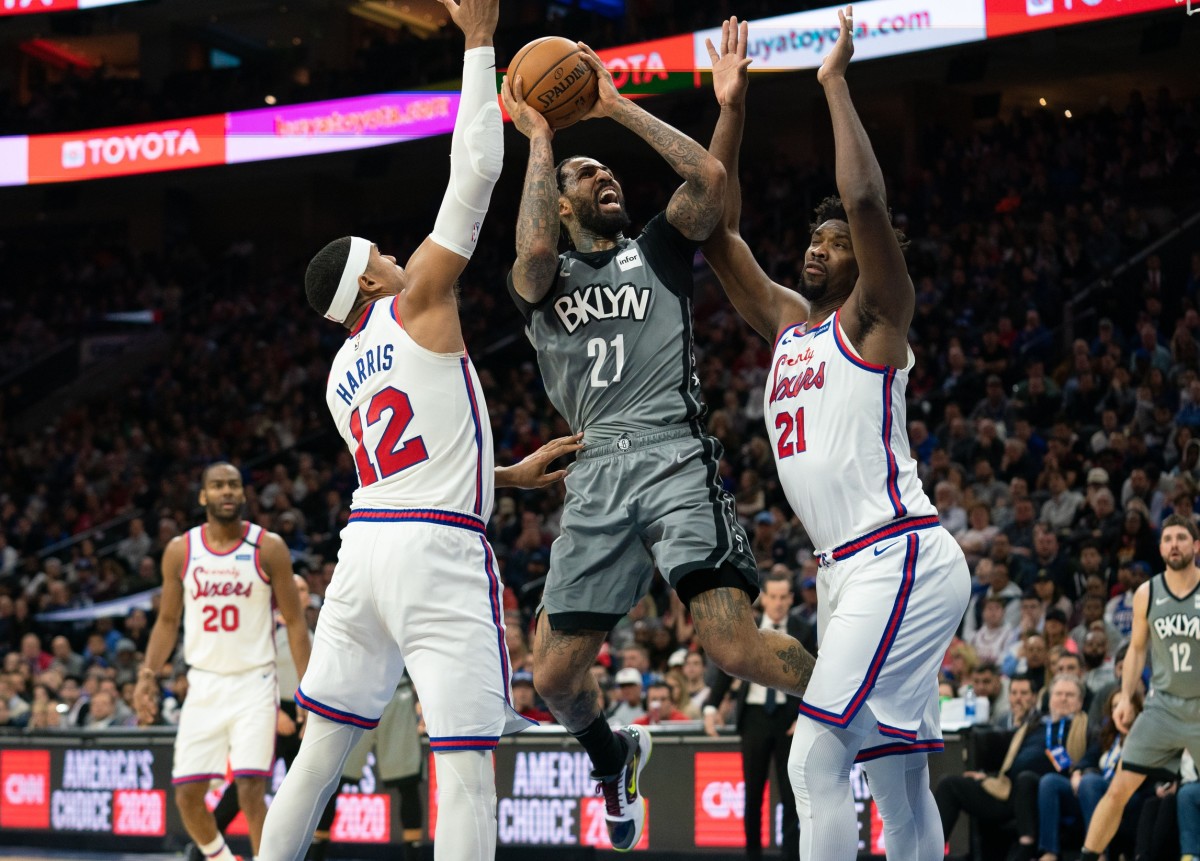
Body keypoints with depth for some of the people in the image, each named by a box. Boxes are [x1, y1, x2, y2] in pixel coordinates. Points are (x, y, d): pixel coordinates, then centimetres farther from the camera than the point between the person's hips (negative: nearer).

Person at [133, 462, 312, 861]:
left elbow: (294, 620, -2)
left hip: (254, 683, -3)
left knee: (250, 791, -15)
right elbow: (168, 621, 12)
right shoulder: (180, 551, 3)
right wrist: (147, 673, -1)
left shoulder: (268, 548, -4)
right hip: (203, 685, 3)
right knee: (187, 795, 0)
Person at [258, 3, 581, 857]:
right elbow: (475, 174, -4)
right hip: (438, 551, -7)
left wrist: (514, 473, 34)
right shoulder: (418, 303, 0)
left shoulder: (343, 374, 20)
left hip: (366, 541, 7)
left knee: (322, 746, 15)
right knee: (466, 762, -10)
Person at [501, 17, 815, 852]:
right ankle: (613, 754, 37)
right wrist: (539, 137, 0)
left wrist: (617, 106, 3)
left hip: (677, 461, -3)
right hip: (598, 477, 3)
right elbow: (534, 249, -9)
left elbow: (710, 177, -3)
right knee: (554, 673, 5)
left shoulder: (658, 251, 16)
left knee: (734, 643, -23)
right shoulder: (542, 278, 16)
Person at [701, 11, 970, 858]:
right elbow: (718, 230, 19)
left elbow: (868, 203, -20)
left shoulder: (872, 321, -3)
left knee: (815, 762, -17)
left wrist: (836, 85, -14)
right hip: (852, 569, 9)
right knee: (900, 785, 9)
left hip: (899, 559, -9)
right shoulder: (786, 323, 18)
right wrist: (731, 106, 14)